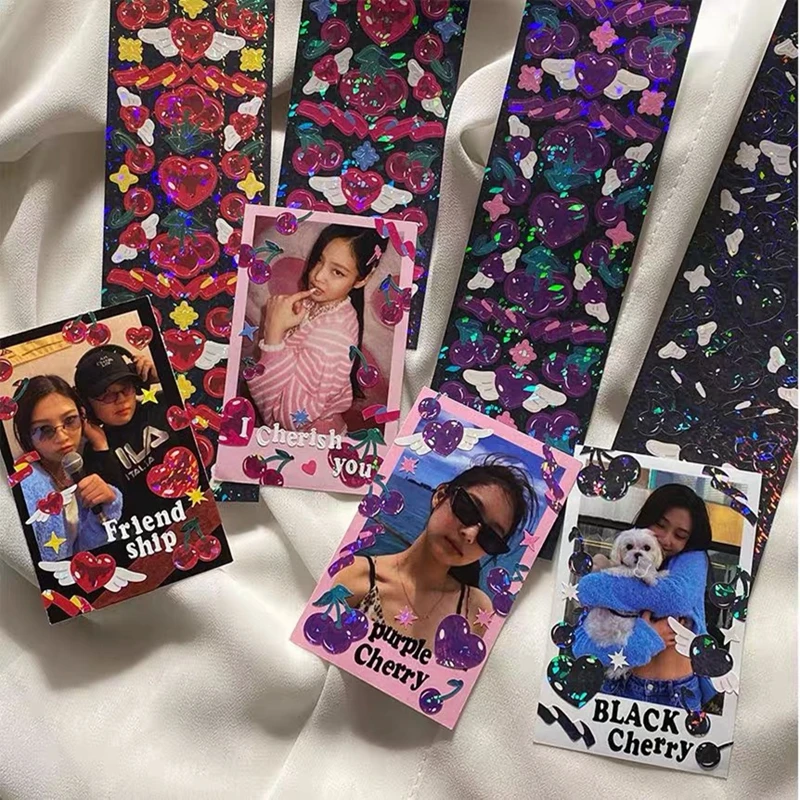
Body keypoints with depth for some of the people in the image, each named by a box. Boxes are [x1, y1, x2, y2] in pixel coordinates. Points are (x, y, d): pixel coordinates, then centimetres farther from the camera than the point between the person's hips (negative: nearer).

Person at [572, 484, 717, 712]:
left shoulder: (693, 560, 3)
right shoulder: (616, 569, 4)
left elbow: (677, 595, -20)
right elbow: (580, 646, -5)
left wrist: (593, 586, -14)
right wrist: (643, 638, -17)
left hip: (677, 696, -1)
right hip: (619, 688, 1)